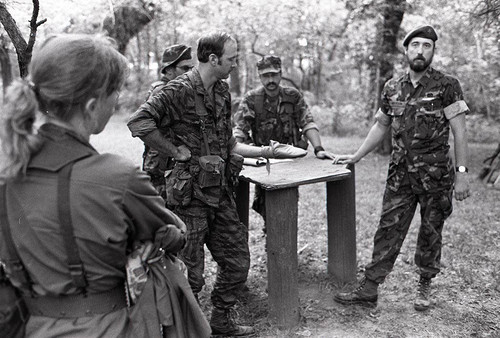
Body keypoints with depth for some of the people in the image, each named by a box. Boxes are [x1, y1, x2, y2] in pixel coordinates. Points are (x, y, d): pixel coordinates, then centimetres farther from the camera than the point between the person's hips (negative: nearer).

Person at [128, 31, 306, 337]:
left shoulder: (222, 91, 11)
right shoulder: (180, 90, -14)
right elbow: (139, 121, -24)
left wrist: (266, 151, 8)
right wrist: (176, 151, -18)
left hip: (221, 191, 8)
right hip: (192, 193, -8)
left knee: (237, 261, 14)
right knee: (190, 270, 4)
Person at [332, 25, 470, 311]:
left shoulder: (447, 85, -6)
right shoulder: (392, 88, 6)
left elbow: (459, 131, -9)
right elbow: (381, 126, 16)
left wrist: (462, 173, -14)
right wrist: (355, 157, 14)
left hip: (436, 176, -3)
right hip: (400, 175, 3)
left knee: (431, 232, 10)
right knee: (388, 230, 4)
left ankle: (425, 287, 29)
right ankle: (368, 290, 9)